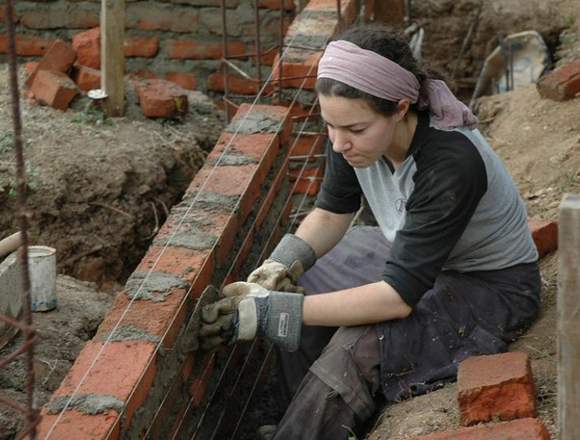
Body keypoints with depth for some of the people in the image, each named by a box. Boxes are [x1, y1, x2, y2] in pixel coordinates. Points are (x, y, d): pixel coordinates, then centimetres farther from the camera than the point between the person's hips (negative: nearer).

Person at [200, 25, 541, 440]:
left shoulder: (452, 162, -37)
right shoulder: (355, 134, -17)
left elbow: (399, 295, -36)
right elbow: (331, 214, 1)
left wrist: (273, 312, -37)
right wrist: (278, 269, -19)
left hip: (492, 286, -7)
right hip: (414, 255, 7)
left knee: (357, 348, -26)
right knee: (301, 288, -1)